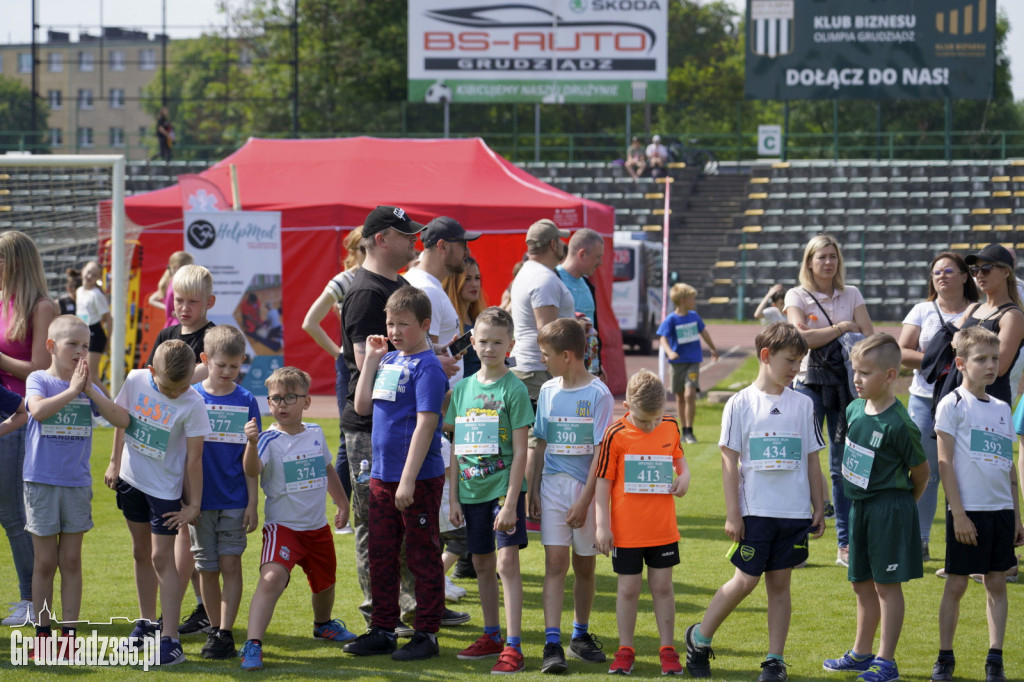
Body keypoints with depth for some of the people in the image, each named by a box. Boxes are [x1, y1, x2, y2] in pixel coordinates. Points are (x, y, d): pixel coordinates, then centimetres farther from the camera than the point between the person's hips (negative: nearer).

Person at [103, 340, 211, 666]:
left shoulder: (193, 404, -22)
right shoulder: (136, 381, -11)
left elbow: (194, 458, -17)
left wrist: (193, 505, -13)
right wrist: (115, 462, 12)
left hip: (165, 488, -5)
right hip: (132, 479, 5)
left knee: (162, 558, -8)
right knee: (141, 551, 17)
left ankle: (170, 640, -9)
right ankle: (147, 623, 33)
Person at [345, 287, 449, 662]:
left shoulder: (427, 367, -13)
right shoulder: (388, 360, 10)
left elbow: (426, 424, -18)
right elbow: (362, 406, 12)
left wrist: (409, 480, -22)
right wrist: (370, 360, 5)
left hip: (419, 479, -8)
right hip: (382, 475, 8)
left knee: (422, 557, 2)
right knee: (381, 556, 13)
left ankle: (426, 634, 10)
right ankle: (382, 630, 23)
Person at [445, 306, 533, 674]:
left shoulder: (514, 389, -8)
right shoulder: (462, 388, 7)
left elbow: (520, 451, -10)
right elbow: (457, 449, 11)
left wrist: (511, 502, -15)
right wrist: (453, 497, 7)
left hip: (504, 487, -6)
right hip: (471, 490, 6)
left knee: (507, 561, -12)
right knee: (482, 563, 14)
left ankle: (513, 647, -13)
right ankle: (491, 636, 28)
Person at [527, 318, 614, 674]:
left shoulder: (598, 394, -9)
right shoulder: (548, 391, 7)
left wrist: (584, 500, -15)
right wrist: (533, 490, 7)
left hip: (586, 488, -3)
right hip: (553, 484, 3)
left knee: (585, 565, 10)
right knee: (555, 561, -7)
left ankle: (581, 634, 27)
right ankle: (552, 643, -12)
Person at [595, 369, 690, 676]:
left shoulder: (670, 427, 0)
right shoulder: (615, 435, -11)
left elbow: (678, 458, 19)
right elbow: (603, 481, -6)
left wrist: (684, 477, -4)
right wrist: (603, 525, -9)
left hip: (663, 529, 3)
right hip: (626, 531, -2)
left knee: (662, 586, 8)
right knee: (628, 588, 5)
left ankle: (668, 650, 16)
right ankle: (625, 651, 17)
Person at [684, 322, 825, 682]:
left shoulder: (802, 404, 7)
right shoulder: (741, 404, -2)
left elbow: (813, 461, 12)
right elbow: (730, 462, -2)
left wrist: (819, 508, 10)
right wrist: (732, 514, -6)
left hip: (795, 513, 3)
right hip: (755, 512, -3)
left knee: (780, 582, 6)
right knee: (746, 581, -2)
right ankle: (699, 638, 16)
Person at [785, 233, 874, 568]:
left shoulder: (852, 295, 12)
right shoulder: (797, 296, 4)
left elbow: (868, 337, 3)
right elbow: (802, 336, -11)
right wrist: (841, 328, -6)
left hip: (846, 381, 2)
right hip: (810, 382, -2)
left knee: (844, 465, 3)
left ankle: (846, 545, 7)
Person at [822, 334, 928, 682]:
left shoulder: (898, 424, -20)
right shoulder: (854, 409, 3)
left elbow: (920, 472, -9)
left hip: (890, 509, -8)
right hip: (859, 506, 8)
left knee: (886, 585, -1)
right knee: (862, 584, 17)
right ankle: (861, 653, 30)